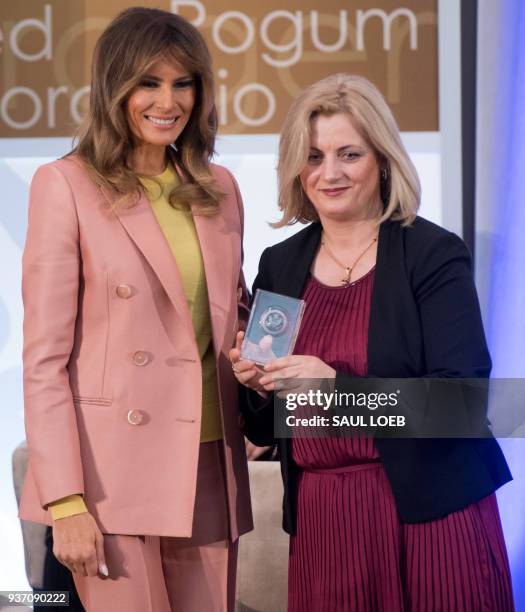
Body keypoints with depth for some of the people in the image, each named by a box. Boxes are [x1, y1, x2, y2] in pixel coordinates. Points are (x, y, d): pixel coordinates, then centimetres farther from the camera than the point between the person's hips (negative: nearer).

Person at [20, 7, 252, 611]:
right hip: (114, 474, -5)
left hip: (209, 468, 5)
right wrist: (66, 502, -14)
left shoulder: (218, 188, 11)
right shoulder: (66, 185, -5)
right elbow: (44, 358, -8)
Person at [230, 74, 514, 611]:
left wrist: (339, 386, -25)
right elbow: (263, 430, 12)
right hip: (319, 520, 4)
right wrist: (258, 383, -10)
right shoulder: (280, 265, 8)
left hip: (426, 512, -4)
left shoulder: (433, 255, -6)